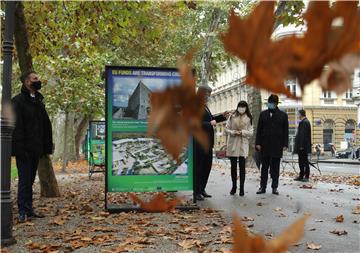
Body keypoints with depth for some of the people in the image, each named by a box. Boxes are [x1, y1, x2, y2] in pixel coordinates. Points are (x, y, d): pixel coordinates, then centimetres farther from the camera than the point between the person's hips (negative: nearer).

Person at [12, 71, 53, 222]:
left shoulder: (39, 101, 16)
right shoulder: (18, 101, -7)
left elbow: (46, 126, 16)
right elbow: (16, 126, -15)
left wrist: (47, 146, 9)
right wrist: (19, 147, -21)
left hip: (35, 149, 7)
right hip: (24, 150, -7)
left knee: (30, 180, 12)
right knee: (25, 180, -5)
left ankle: (29, 210, 18)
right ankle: (23, 211, 1)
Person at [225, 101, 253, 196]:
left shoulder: (248, 119, 4)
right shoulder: (232, 117, 5)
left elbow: (251, 132, 2)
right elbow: (226, 129, 5)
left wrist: (242, 132, -14)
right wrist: (233, 132, -13)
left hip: (243, 145, -1)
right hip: (232, 144, 1)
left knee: (242, 166, -2)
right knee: (233, 166, 6)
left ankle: (241, 187, 4)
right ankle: (234, 186, 18)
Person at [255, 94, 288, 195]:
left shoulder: (283, 115, 5)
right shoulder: (263, 114, 8)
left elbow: (286, 131, 4)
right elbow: (259, 130, 6)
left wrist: (285, 144, -3)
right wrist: (258, 143, -1)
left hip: (277, 146, -1)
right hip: (265, 145, 1)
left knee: (275, 168, 6)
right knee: (264, 167, 5)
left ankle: (275, 187, 13)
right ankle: (263, 187, 11)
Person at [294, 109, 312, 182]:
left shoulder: (304, 122, -16)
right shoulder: (303, 122, 15)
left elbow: (303, 135, -21)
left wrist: (301, 146, -23)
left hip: (303, 146, -10)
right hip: (301, 145, 10)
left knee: (304, 161, -3)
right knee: (301, 161, 14)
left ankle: (306, 177, 3)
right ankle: (301, 176, 20)